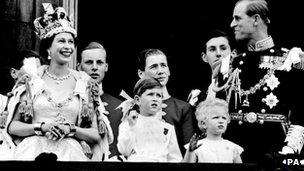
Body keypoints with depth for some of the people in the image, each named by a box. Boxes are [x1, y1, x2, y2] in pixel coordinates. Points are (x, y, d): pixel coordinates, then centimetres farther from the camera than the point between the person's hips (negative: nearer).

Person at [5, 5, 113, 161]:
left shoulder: (84, 83, 8)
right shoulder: (33, 80, 7)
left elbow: (96, 135, 7)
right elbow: (12, 126, 7)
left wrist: (71, 130, -8)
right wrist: (42, 128, -7)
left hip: (70, 154, 0)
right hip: (34, 152, 0)